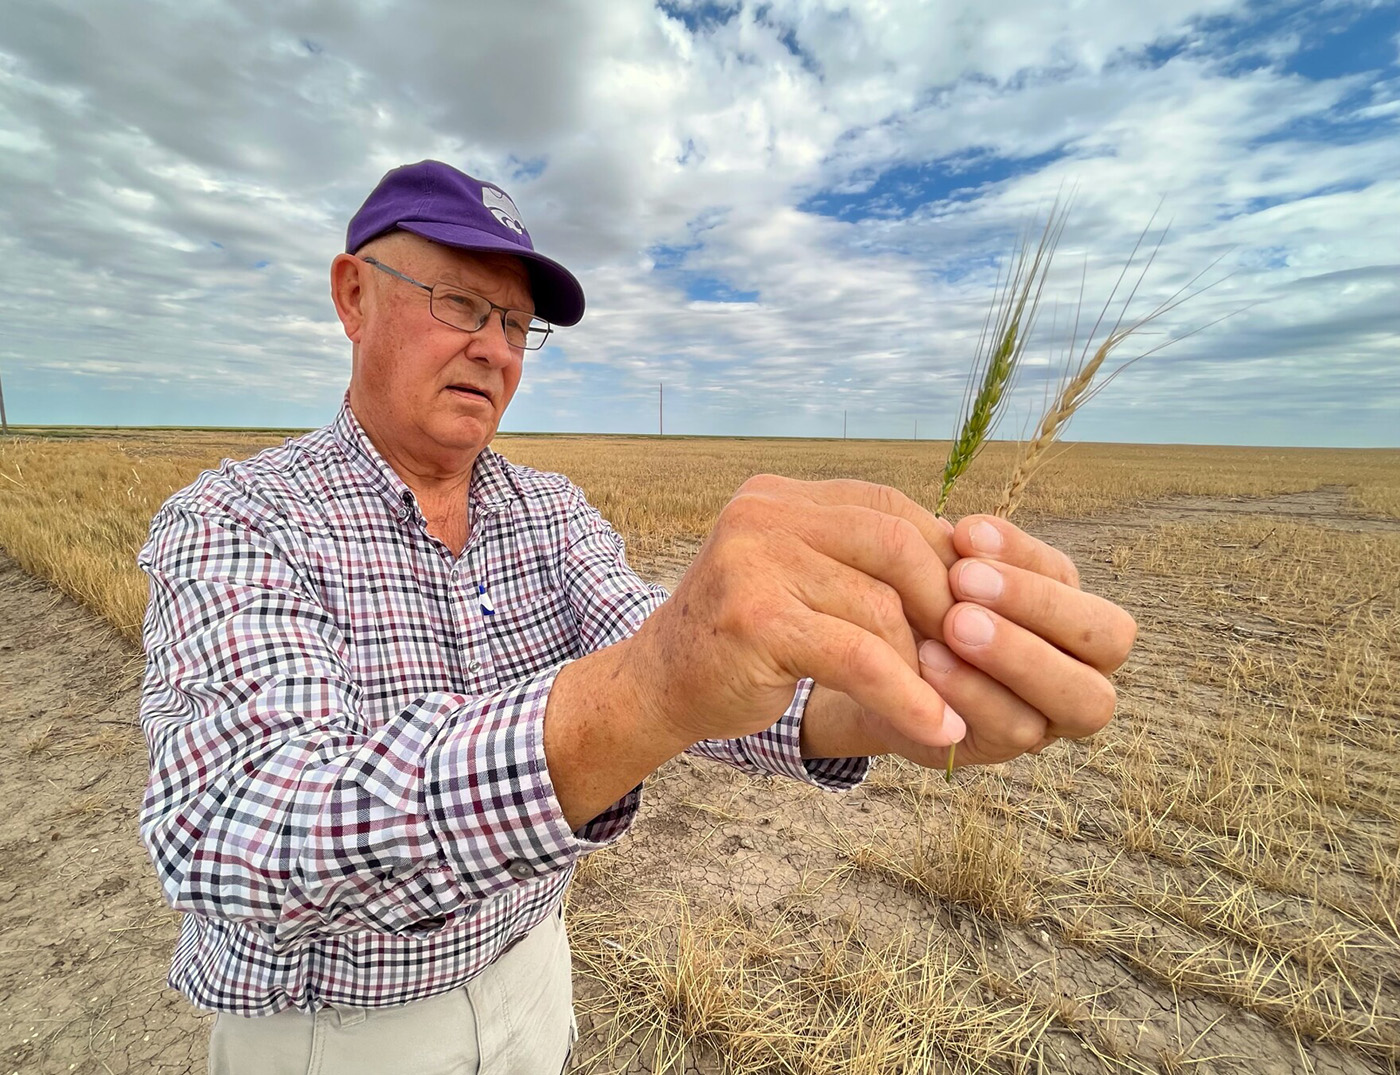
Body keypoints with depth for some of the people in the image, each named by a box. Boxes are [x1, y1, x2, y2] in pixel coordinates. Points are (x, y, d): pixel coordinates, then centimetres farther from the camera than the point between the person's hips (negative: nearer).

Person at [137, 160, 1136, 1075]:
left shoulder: (555, 510, -8)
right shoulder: (230, 526, -21)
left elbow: (688, 673, -22)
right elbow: (238, 846, -37)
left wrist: (875, 702, -43)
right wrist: (646, 692, -53)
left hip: (526, 965, 4)